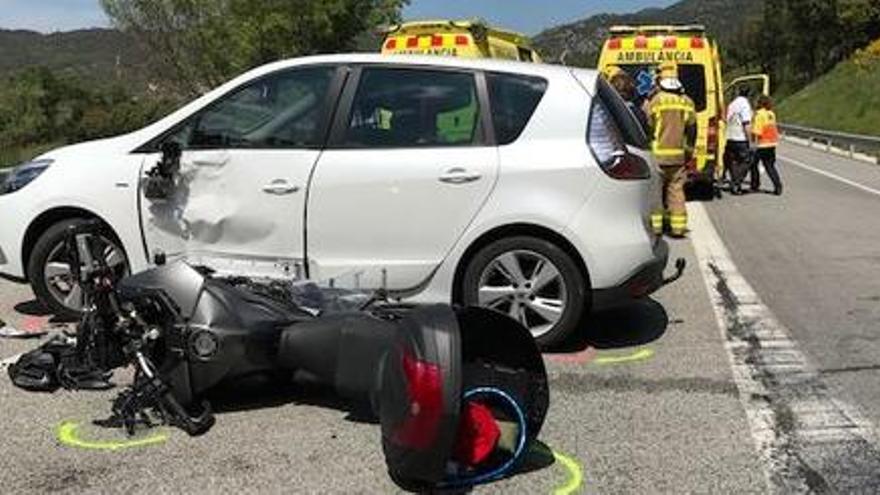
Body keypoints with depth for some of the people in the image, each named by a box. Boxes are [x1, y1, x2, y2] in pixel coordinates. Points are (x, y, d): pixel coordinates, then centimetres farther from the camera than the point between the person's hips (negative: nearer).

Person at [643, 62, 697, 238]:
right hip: (678, 155, 4)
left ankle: (655, 225, 6)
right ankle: (678, 226, 9)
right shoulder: (687, 102, 5)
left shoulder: (653, 100, -9)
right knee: (676, 188, 10)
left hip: (657, 155, -4)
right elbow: (692, 130, 10)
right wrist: (688, 151, 21)